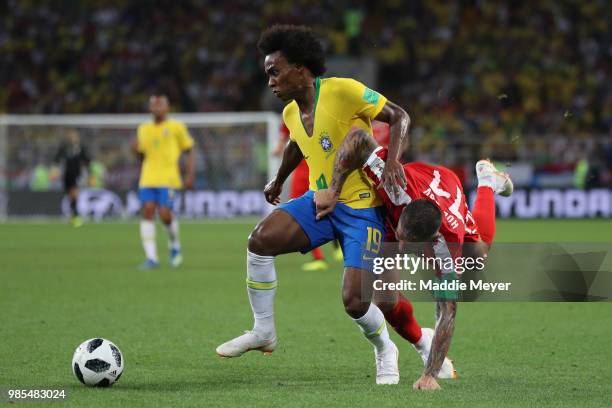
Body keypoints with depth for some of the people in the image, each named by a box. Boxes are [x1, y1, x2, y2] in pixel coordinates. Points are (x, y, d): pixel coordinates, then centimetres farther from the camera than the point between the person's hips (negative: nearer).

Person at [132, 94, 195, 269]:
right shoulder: (143, 129, 15)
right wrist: (136, 150, 2)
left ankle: (175, 246, 15)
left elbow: (188, 151, 7)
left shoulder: (176, 127, 3)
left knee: (164, 213, -15)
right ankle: (151, 257, -9)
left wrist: (190, 175, -3)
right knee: (147, 211, -9)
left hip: (168, 178, -4)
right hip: (148, 178, 4)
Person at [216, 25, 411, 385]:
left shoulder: (343, 91, -16)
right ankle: (264, 332, -5)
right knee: (261, 238, -21)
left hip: (361, 207, -6)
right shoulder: (291, 113, 7)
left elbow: (399, 116, -11)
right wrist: (278, 182, 44)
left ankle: (385, 352, 21)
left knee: (355, 303, -14)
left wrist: (393, 162, -26)